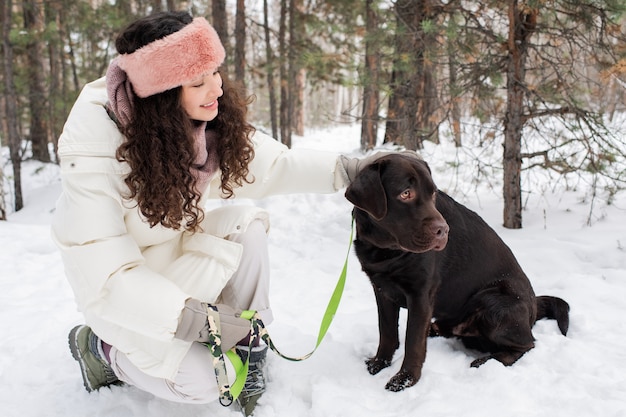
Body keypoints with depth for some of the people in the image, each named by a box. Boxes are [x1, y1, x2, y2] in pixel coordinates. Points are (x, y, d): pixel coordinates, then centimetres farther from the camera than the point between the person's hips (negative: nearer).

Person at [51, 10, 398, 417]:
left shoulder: (214, 117, -16)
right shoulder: (94, 146, -32)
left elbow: (269, 163, -6)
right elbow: (99, 269, -32)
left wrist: (344, 169, -17)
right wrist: (193, 319, -37)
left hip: (179, 245, 6)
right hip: (118, 280, -5)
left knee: (246, 225, -22)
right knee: (201, 384, -15)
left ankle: (246, 345, -5)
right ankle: (99, 347, 10)